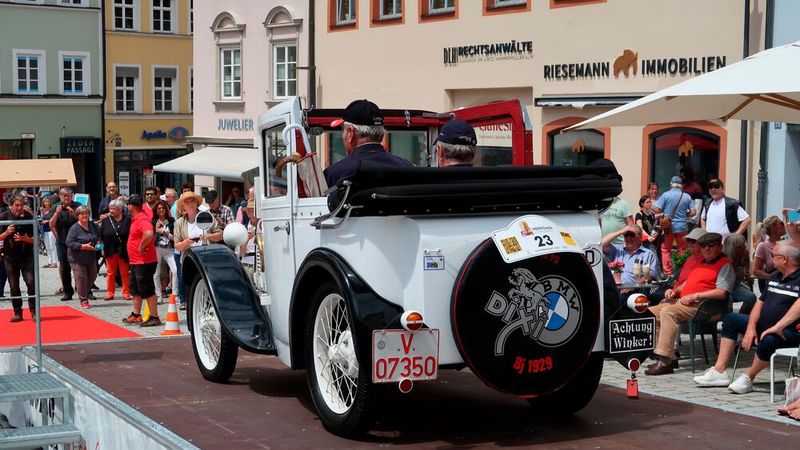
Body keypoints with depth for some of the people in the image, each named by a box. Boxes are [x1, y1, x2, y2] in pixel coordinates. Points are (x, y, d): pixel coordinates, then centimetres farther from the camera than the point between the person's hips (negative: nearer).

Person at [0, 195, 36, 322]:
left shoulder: (29, 216, -5)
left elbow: (35, 239, -2)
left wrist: (25, 238, -22)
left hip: (27, 255, -1)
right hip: (10, 256, 1)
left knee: (31, 282, -9)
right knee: (14, 286, 5)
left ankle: (34, 311, -1)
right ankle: (17, 313, 14)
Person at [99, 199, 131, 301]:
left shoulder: (127, 220, -7)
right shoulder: (106, 221, 3)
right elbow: (101, 236, 6)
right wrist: (103, 248, 3)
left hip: (123, 251, -3)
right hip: (110, 251, 3)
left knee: (125, 273, 6)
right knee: (110, 273, 9)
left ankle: (126, 293, 15)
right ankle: (110, 293, 16)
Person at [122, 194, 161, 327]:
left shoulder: (142, 219, -20)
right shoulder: (136, 218, 11)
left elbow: (149, 233, -38)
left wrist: (141, 247, -24)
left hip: (144, 262, -11)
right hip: (136, 262, 11)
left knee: (147, 291, -6)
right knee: (135, 290, 18)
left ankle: (154, 317, -3)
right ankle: (136, 315, 28)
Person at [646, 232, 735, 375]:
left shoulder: (725, 265, -2)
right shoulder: (700, 263, 27)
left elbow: (722, 292, -15)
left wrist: (694, 296, -17)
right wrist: (675, 291, 13)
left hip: (700, 305, -10)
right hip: (682, 302, 10)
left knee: (667, 311, -32)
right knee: (651, 312, 0)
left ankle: (666, 361, -37)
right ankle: (666, 356, -4)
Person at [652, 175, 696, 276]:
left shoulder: (665, 195, -7)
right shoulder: (687, 196, 0)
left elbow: (657, 209, -10)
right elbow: (693, 212, 0)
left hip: (668, 226, -2)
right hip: (682, 227, 2)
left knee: (665, 250, 8)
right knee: (682, 250, 11)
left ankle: (667, 272, 4)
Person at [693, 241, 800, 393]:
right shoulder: (775, 277, 17)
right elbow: (760, 302, 16)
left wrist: (778, 327, -35)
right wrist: (751, 328, 2)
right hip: (763, 327, 10)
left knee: (768, 340, -41)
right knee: (730, 319, 12)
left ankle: (748, 378, -15)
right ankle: (719, 371, 4)